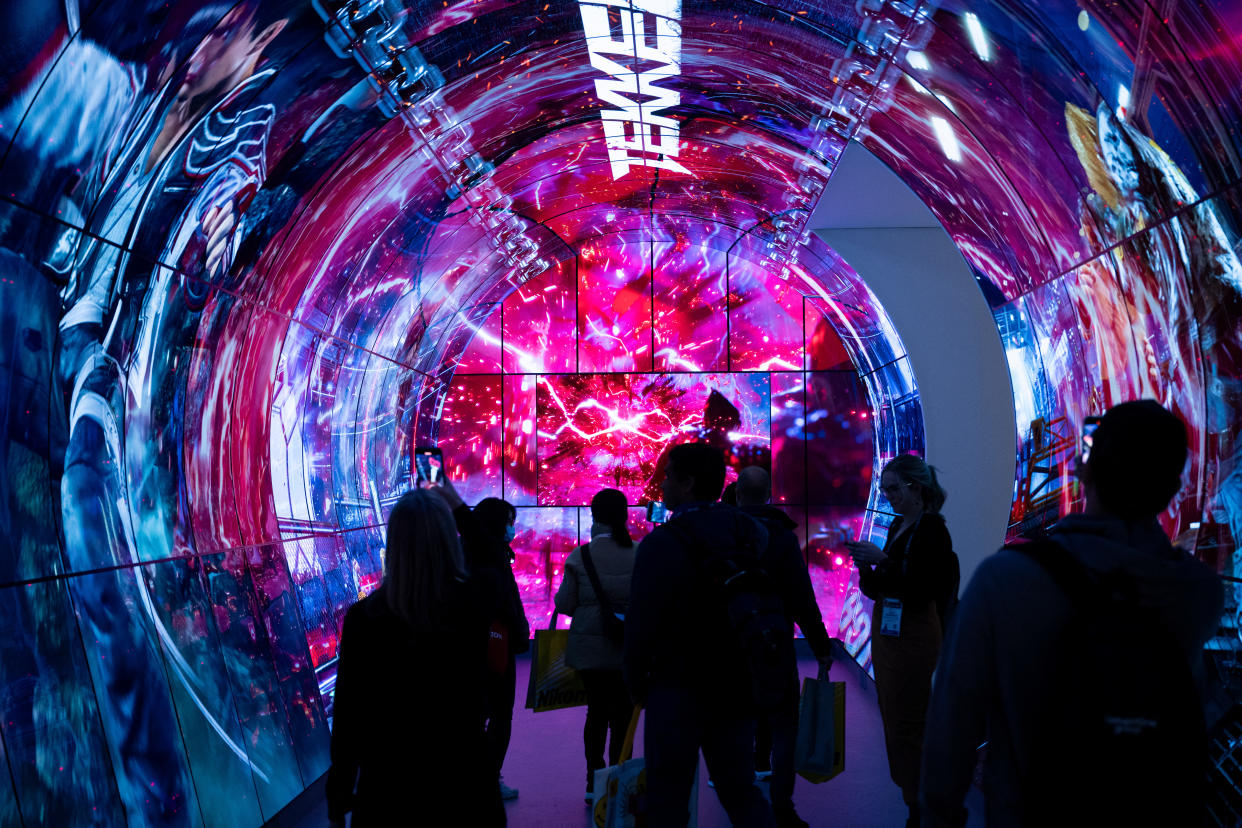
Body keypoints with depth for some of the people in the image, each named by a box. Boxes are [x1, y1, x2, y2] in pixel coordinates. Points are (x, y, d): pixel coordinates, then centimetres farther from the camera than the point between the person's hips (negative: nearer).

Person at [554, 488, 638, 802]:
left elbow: (564, 604, -6)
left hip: (588, 646, 1)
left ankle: (594, 785, 19)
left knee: (597, 711, 15)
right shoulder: (639, 555, -9)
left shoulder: (579, 556, -9)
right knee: (622, 715, 8)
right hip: (626, 648, -1)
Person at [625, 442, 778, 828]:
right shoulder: (754, 533, 2)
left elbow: (642, 621, -14)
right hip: (739, 687, 5)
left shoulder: (663, 542, -15)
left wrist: (636, 681, 0)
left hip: (678, 689, -5)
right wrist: (749, 670, 14)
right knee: (742, 793, 16)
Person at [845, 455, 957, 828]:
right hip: (886, 627, 9)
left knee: (906, 722, -4)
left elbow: (924, 590, -21)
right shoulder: (898, 525, 11)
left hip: (913, 633, -9)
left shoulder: (932, 529, -14)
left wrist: (883, 560, -24)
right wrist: (867, 567, -4)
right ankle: (907, 787, 25)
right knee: (892, 716, 13)